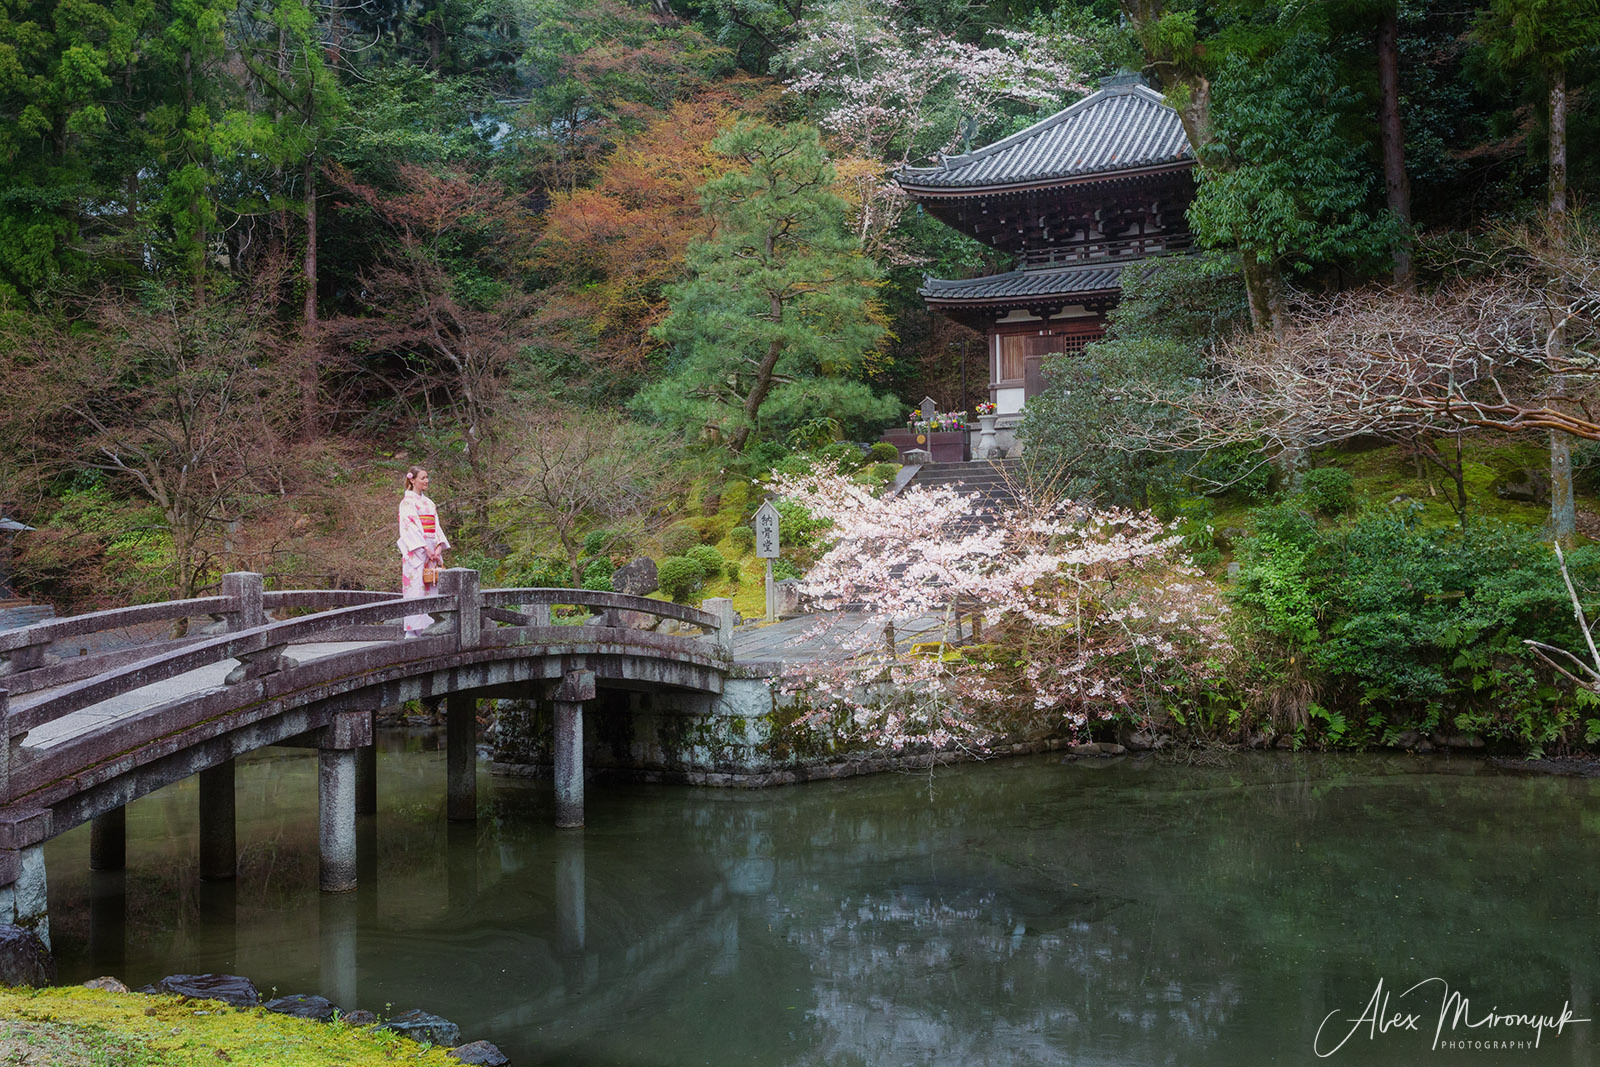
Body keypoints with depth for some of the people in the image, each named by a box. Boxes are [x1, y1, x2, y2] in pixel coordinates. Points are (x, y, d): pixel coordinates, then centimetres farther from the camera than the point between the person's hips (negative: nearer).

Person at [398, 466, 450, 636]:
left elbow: (436, 526, 14)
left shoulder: (428, 502, 19)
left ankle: (427, 627, 7)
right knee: (415, 586, -10)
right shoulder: (407, 500, -4)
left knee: (430, 587, 4)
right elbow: (410, 526, -12)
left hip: (431, 550, 7)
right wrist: (425, 548, -17)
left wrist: (439, 547, -2)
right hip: (415, 550, -7)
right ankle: (412, 630, -9)